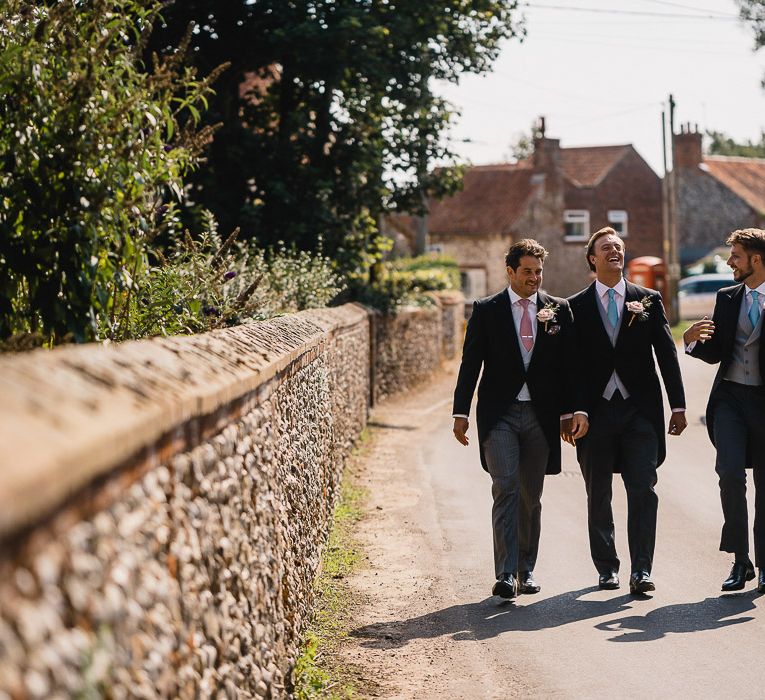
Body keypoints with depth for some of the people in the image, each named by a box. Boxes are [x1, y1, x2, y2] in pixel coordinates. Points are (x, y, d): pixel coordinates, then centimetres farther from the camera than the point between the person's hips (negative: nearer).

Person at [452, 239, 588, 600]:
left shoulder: (558, 310, 7)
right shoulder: (486, 310, 3)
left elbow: (568, 364, 7)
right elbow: (470, 364, 2)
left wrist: (575, 409, -2)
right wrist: (461, 413, -4)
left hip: (541, 416, 2)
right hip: (499, 414, -2)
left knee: (531, 496, 9)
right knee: (506, 489, -13)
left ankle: (526, 569, 22)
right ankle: (505, 574, -15)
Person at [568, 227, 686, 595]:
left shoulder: (648, 300, 7)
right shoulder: (576, 306, 6)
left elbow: (667, 354, 6)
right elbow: (570, 362, 6)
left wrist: (678, 406, 2)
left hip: (640, 411, 0)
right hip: (596, 411, 1)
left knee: (643, 490, -9)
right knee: (598, 495, 7)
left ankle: (641, 570, -8)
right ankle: (607, 568, 20)